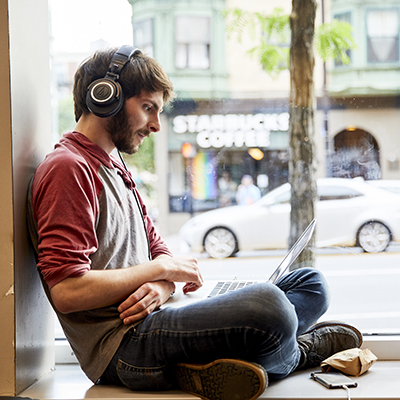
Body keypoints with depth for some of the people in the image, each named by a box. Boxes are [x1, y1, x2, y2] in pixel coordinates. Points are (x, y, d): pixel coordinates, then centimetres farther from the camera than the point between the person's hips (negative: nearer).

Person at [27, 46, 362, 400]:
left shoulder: (113, 168, 23)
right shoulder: (68, 168, -9)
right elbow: (66, 292, -20)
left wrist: (159, 288, -6)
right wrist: (162, 269, -9)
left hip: (152, 322, 10)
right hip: (121, 344, -10)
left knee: (311, 284, 9)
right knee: (267, 305, -32)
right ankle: (295, 352, 2)